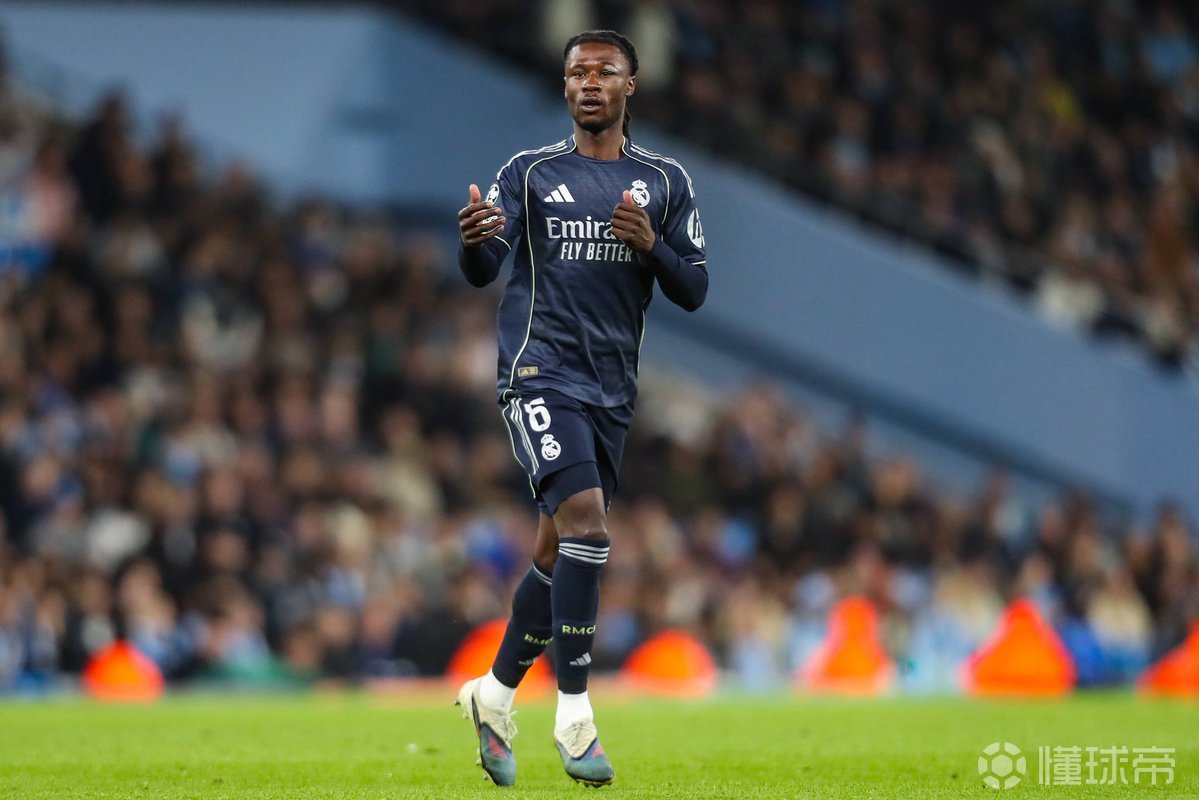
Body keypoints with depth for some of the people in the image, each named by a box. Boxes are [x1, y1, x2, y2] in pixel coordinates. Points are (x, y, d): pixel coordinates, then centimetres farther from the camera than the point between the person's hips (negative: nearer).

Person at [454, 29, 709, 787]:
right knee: (584, 519, -21)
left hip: (612, 387, 4)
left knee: (561, 550, 8)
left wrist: (651, 246, -12)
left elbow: (693, 291, 8)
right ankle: (575, 715, -19)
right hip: (541, 373, -4)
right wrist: (474, 239, -29)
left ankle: (496, 695, 26)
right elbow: (484, 270, -5)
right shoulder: (530, 172, 5)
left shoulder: (665, 182, 11)